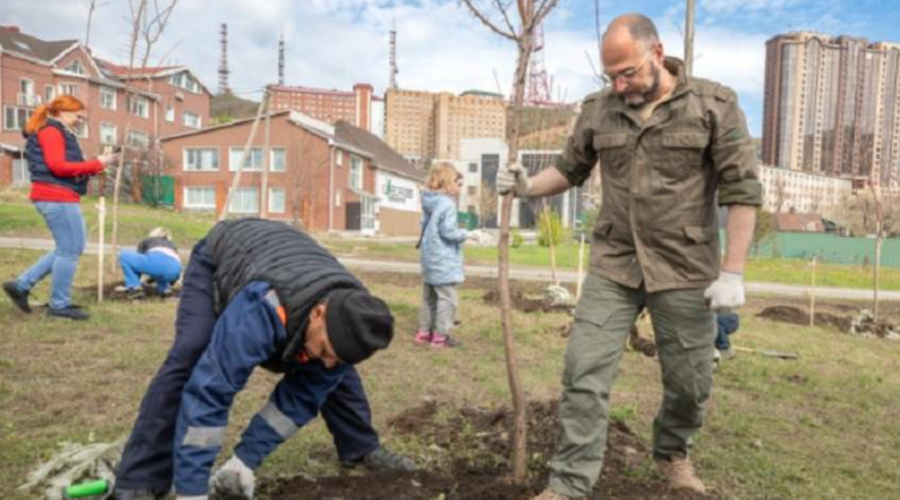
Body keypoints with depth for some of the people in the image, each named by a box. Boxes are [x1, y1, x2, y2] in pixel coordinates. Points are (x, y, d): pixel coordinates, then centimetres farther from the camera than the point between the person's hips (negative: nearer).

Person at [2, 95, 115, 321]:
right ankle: (59, 304, 7)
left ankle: (21, 285, 19)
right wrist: (96, 165, -18)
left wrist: (91, 168, 2)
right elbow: (57, 166, -19)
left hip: (60, 196, 10)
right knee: (69, 250, -3)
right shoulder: (51, 131, -8)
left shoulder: (59, 132, 22)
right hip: (56, 197, -10)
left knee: (70, 248, 16)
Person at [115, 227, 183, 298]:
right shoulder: (172, 245, 39)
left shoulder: (145, 242, 34)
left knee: (124, 255, 18)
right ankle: (163, 288, 15)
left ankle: (134, 286, 10)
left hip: (156, 261, -5)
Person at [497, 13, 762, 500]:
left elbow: (742, 189, -7)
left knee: (689, 381, 11)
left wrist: (733, 272, -12)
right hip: (612, 266, 2)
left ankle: (672, 452, 41)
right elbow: (569, 170, 15)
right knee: (584, 372, -3)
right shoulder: (597, 110, 4)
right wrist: (528, 185, -6)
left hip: (684, 270, -1)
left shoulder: (714, 104, -5)